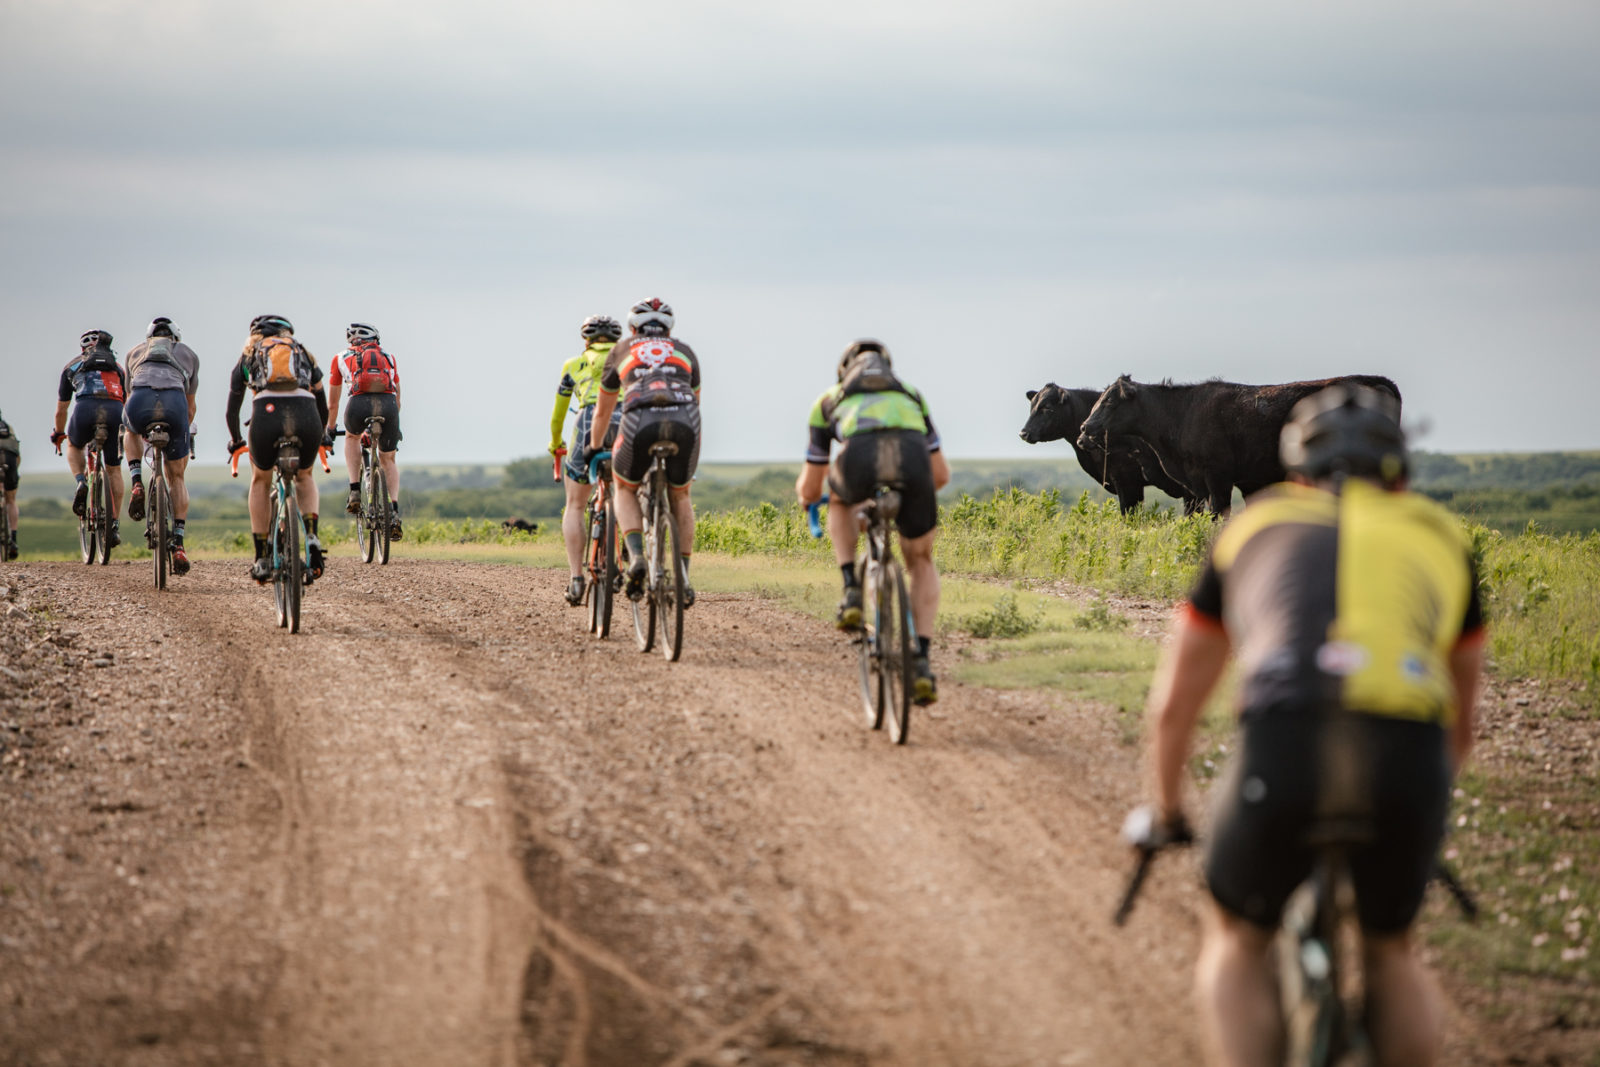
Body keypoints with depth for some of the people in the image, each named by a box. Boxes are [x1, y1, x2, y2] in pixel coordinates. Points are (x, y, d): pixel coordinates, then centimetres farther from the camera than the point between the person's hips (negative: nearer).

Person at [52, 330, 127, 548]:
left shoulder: (72, 367, 29)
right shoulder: (117, 367, 33)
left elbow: (61, 410, 36)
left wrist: (58, 434, 53)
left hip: (86, 409, -1)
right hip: (114, 410, 1)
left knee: (74, 446, 32)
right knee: (114, 469, 17)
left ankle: (81, 483, 5)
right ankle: (114, 525, 12)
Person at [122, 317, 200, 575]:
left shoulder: (134, 352, 36)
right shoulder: (188, 354, 35)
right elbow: (190, 406, 43)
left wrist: (128, 427, 62)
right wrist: (183, 432, 61)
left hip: (140, 401, 0)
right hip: (174, 403, 0)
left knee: (131, 430, 40)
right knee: (177, 478, 18)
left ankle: (136, 485, 17)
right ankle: (178, 545, 8)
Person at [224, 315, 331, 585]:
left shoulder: (248, 356, 29)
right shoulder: (304, 354, 32)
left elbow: (232, 408, 34)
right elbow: (323, 405, 38)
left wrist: (235, 440, 50)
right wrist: (323, 435, 55)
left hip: (267, 414, -1)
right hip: (306, 417, 1)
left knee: (260, 480, 26)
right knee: (304, 476, 30)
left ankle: (262, 559, 20)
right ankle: (311, 536, 5)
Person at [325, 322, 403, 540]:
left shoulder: (342, 358, 29)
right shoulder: (388, 357, 32)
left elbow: (332, 403, 38)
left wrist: (330, 429, 53)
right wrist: (393, 427, 57)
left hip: (360, 403, -1)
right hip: (388, 404, 1)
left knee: (352, 438, 34)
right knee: (388, 459, 22)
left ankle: (355, 491, 18)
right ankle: (394, 512, 3)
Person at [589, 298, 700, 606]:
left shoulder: (622, 351, 32)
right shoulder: (685, 352, 34)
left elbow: (602, 412, 42)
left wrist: (595, 451, 57)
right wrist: (681, 441, 60)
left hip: (640, 419, -1)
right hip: (685, 420, 1)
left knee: (625, 489, 25)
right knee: (680, 495, 26)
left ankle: (636, 555, 0)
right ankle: (683, 578, 18)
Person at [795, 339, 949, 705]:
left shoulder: (830, 399, 36)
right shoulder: (910, 394, 40)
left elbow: (809, 490, 38)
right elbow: (941, 476, 41)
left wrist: (806, 491, 63)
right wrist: (909, 494, 62)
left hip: (860, 456, -1)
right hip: (912, 455, 1)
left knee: (841, 501, 39)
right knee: (921, 562, 24)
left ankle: (852, 590, 19)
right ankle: (921, 663, 10)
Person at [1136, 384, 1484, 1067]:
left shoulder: (1257, 525, 28)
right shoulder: (1437, 534, 30)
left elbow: (1174, 702, 35)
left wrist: (1167, 814, 51)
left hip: (1285, 737, -1)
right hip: (1409, 754, 1)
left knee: (1238, 941, 23)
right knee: (1390, 951, 27)